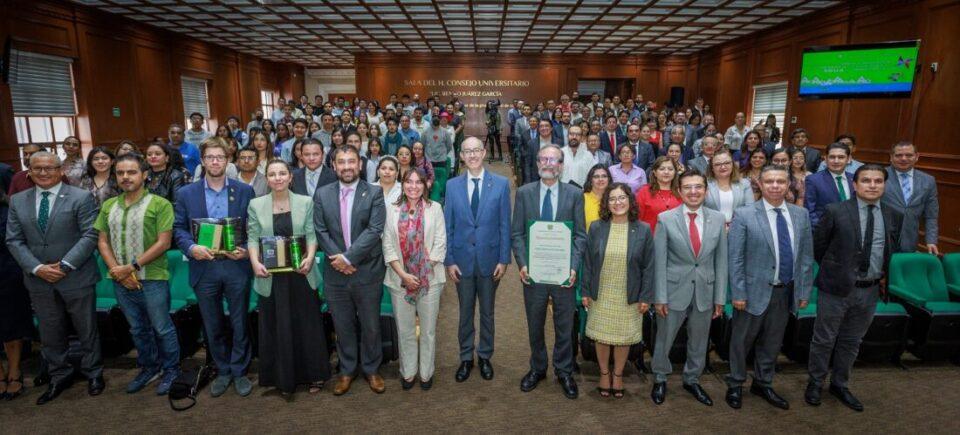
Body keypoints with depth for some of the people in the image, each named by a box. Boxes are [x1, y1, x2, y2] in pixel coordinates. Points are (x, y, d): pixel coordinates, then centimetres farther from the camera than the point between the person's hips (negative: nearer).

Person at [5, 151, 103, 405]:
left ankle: (93, 374, 27)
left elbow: (90, 235, -12)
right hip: (39, 281, 4)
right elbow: (14, 240, 4)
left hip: (76, 278, -4)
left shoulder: (81, 197, -6)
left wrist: (65, 265, -18)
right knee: (50, 334, 14)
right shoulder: (18, 201, 7)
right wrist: (37, 268, -10)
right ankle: (60, 377, 31)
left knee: (87, 330, 9)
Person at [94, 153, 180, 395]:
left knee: (162, 328, 5)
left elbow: (163, 243, -13)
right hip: (121, 281, 5)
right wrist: (116, 270, -5)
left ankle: (170, 370, 23)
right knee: (137, 329, 18)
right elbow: (103, 241, 9)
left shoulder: (160, 204, -9)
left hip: (152, 279, -5)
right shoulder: (108, 206, 9)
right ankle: (149, 368, 34)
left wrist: (132, 267, -15)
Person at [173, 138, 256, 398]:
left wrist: (246, 250, -14)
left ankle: (239, 371, 24)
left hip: (236, 266, -1)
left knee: (239, 323, 8)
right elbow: (179, 228, 4)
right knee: (213, 326, 13)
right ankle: (222, 371, 30)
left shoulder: (245, 191, 1)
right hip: (204, 268, 1)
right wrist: (191, 247, -15)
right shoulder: (186, 193, 4)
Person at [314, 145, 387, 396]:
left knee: (370, 326, 11)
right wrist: (337, 259, -12)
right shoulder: (322, 194, 4)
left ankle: (371, 369, 32)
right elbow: (320, 231, -1)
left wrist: (348, 257, -18)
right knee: (343, 326, 15)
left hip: (367, 272, -2)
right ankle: (347, 370, 34)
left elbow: (374, 230, -14)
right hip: (335, 273, 2)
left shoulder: (374, 194, -5)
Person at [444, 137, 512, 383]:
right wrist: (449, 260, -3)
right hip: (463, 259, 1)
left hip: (490, 259, -1)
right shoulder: (452, 185, 0)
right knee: (465, 312, 13)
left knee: (487, 312, 14)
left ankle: (485, 356, 32)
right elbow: (448, 226, 1)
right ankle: (466, 358, 30)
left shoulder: (501, 184, -4)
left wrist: (504, 259, -6)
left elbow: (505, 225, -3)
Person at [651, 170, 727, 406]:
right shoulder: (665, 219, -9)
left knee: (699, 342, 18)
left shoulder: (718, 219, -1)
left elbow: (721, 260, 2)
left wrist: (720, 298, 1)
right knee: (664, 339, 12)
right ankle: (660, 380, 35)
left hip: (705, 291, 3)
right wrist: (660, 297, -10)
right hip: (674, 290, -2)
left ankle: (691, 380, 40)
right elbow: (659, 261, -8)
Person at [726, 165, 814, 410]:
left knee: (772, 342, 18)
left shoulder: (801, 215, 4)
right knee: (742, 341, 10)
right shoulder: (744, 215, -10)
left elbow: (806, 256, 7)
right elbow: (735, 259, -11)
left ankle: (763, 384, 38)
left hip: (786, 292, 4)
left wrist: (804, 291, 4)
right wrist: (738, 294, -13)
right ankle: (735, 385, 30)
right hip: (755, 291, -4)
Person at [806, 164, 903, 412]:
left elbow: (893, 252, 15)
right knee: (824, 340, 8)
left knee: (851, 342, 17)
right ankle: (815, 384, 25)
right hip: (836, 288, -4)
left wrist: (883, 277, 10)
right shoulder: (835, 211, -10)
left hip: (870, 291, 4)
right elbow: (817, 246, -2)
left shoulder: (894, 217, 3)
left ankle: (840, 385, 34)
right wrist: (832, 270, 5)